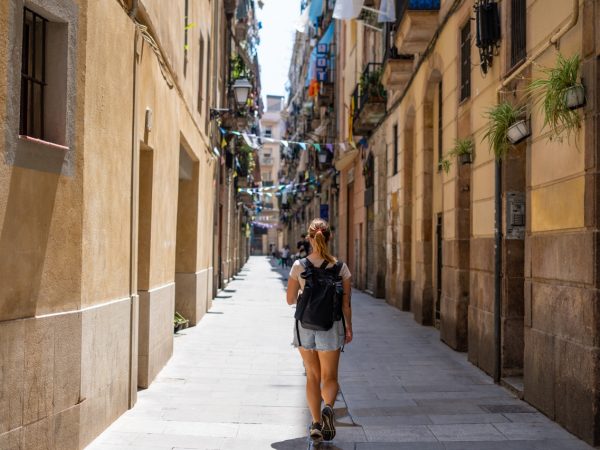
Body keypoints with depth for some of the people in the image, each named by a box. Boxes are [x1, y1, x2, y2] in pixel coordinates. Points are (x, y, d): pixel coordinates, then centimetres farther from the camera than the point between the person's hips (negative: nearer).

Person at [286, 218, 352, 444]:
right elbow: (346, 303, -4)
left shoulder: (299, 265, -7)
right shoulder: (340, 267, -7)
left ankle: (316, 423, 14)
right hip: (331, 326, -1)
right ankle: (328, 408, -18)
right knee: (329, 377, 11)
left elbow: (290, 300, 0)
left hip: (304, 325, 1)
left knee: (313, 376, 15)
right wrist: (349, 327, 7)